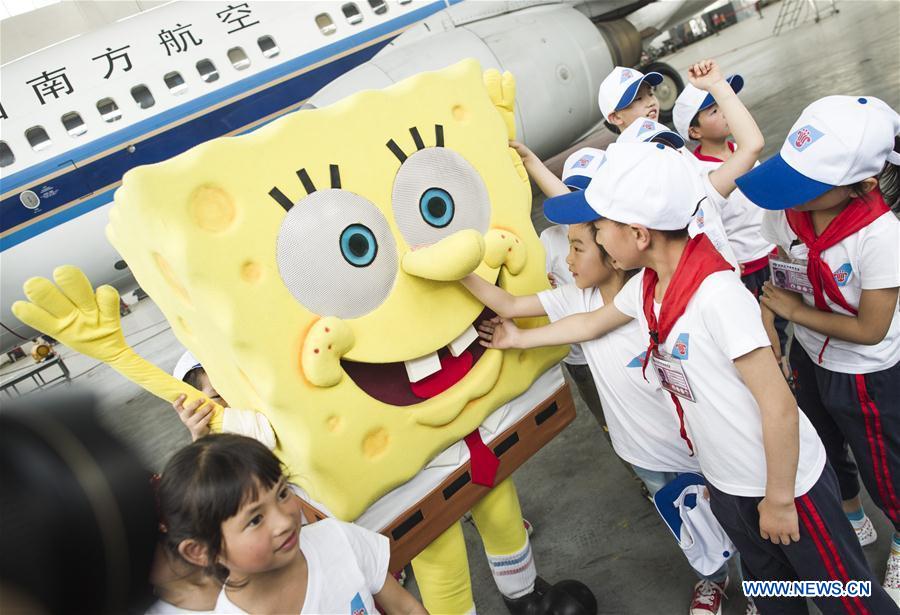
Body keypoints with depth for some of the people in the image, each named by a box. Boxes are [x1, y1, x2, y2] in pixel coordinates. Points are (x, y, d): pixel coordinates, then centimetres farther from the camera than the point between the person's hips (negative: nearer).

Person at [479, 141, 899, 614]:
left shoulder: (717, 294, -32)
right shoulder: (646, 288, -6)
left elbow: (779, 406, -27)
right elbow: (590, 324, 16)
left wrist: (779, 499, -17)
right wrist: (520, 339, 24)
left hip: (785, 484, -7)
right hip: (725, 485, 7)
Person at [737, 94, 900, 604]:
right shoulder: (786, 208, -20)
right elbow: (773, 275, -6)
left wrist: (796, 312, -22)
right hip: (807, 357, 6)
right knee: (824, 449, 29)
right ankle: (854, 522, 60)